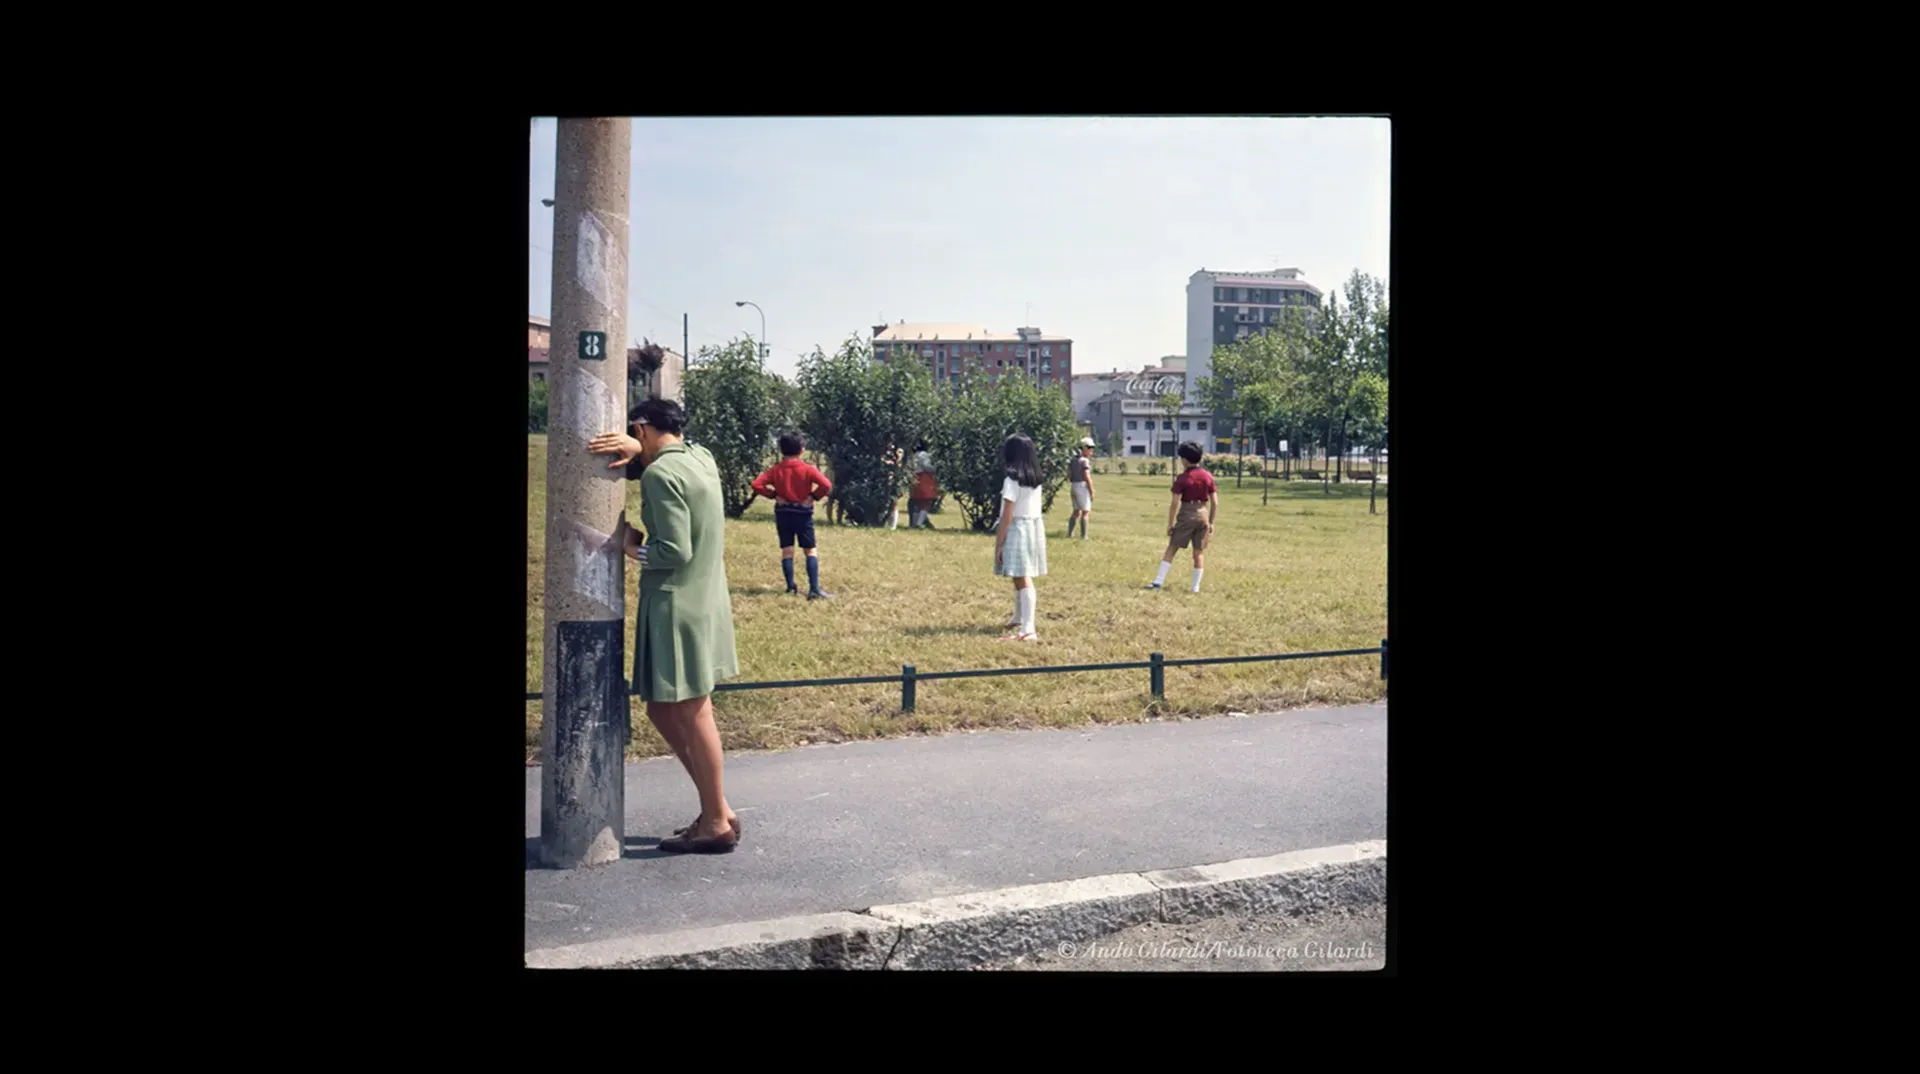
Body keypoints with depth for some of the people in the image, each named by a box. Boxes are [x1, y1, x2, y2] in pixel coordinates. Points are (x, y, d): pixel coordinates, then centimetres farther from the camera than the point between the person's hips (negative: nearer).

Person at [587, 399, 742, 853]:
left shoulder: (659, 474, -16)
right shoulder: (701, 457, 9)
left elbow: (675, 552, -21)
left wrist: (632, 548, -4)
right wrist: (636, 451, 10)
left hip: (677, 608, -9)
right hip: (704, 603, 9)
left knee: (693, 715, 0)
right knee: (664, 710, 17)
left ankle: (718, 823, 10)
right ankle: (716, 810, 21)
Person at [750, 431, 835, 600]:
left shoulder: (775, 469, -1)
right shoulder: (808, 468, -9)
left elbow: (757, 484, -8)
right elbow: (826, 485, -21)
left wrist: (773, 495, 0)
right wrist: (814, 497, -8)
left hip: (783, 512, 3)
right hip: (803, 513, -3)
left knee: (787, 550, 11)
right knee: (811, 550, -1)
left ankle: (791, 587, 10)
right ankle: (814, 589, -10)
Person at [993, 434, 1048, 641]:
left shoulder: (1012, 479, -14)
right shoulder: (1035, 479, 9)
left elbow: (1007, 515, -16)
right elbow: (1030, 507, 10)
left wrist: (999, 543, -12)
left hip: (1018, 529, -8)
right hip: (1035, 527, 8)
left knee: (1022, 578, -11)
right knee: (1021, 577, 23)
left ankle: (1028, 631, -18)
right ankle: (1019, 620, 41)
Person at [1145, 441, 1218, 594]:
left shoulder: (1182, 478, -9)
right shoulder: (1208, 477, 3)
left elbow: (1175, 503, -12)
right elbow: (1215, 503, 3)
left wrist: (1170, 524, -6)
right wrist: (1211, 523, 11)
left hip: (1186, 517, -3)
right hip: (1203, 516, 3)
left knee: (1172, 548, 3)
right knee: (1199, 552, 10)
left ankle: (1158, 582, 0)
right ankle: (1196, 587, 11)